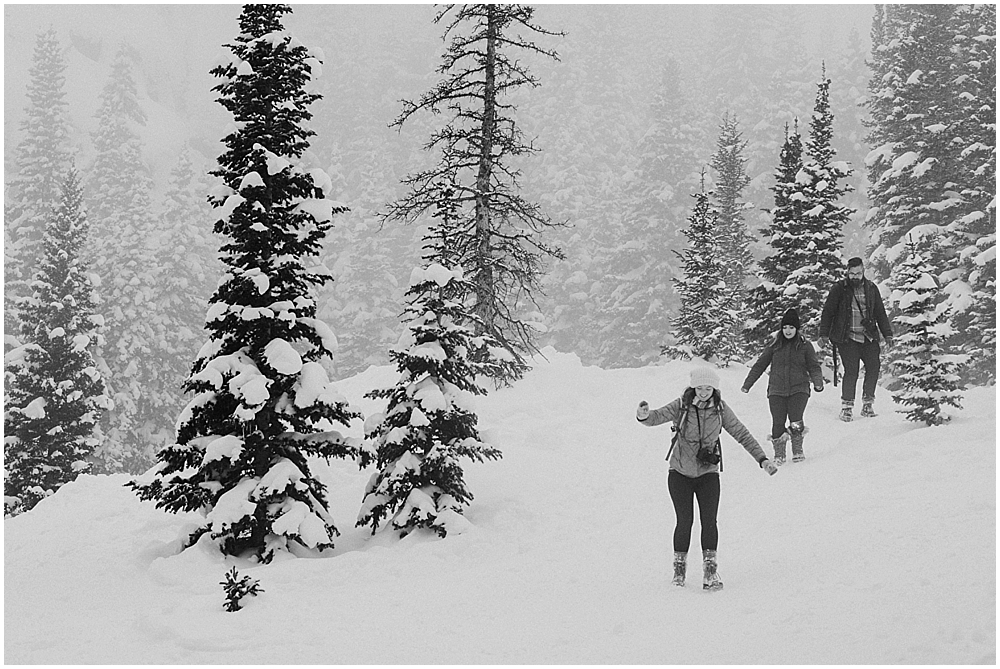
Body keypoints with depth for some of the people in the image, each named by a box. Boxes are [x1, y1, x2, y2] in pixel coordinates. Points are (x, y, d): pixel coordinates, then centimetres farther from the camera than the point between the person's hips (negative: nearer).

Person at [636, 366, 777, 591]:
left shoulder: (720, 409, -6)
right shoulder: (681, 406, -11)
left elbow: (741, 434, 0)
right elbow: (658, 417, -20)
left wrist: (762, 459, -7)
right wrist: (644, 416, -44)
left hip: (708, 473, 1)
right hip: (680, 473, -1)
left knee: (709, 521, -11)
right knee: (685, 520, -6)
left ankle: (711, 571, -6)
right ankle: (679, 566, 15)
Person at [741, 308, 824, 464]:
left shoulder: (805, 346, 6)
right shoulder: (775, 346, 8)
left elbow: (814, 367, 6)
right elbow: (759, 365, 13)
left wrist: (818, 383, -12)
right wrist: (747, 385, 11)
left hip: (799, 390, -1)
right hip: (777, 391, 1)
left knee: (796, 423, -17)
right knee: (778, 424, -9)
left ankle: (797, 451, 6)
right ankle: (779, 454, 9)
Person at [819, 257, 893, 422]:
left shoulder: (871, 289, 10)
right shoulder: (839, 289, 0)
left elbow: (880, 314, 17)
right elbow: (828, 312, 4)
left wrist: (888, 334, 13)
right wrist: (824, 335, -1)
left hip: (868, 337, 3)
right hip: (847, 338, -3)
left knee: (874, 366, -9)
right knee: (851, 370, -13)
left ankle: (868, 403, 3)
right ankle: (847, 406, -3)